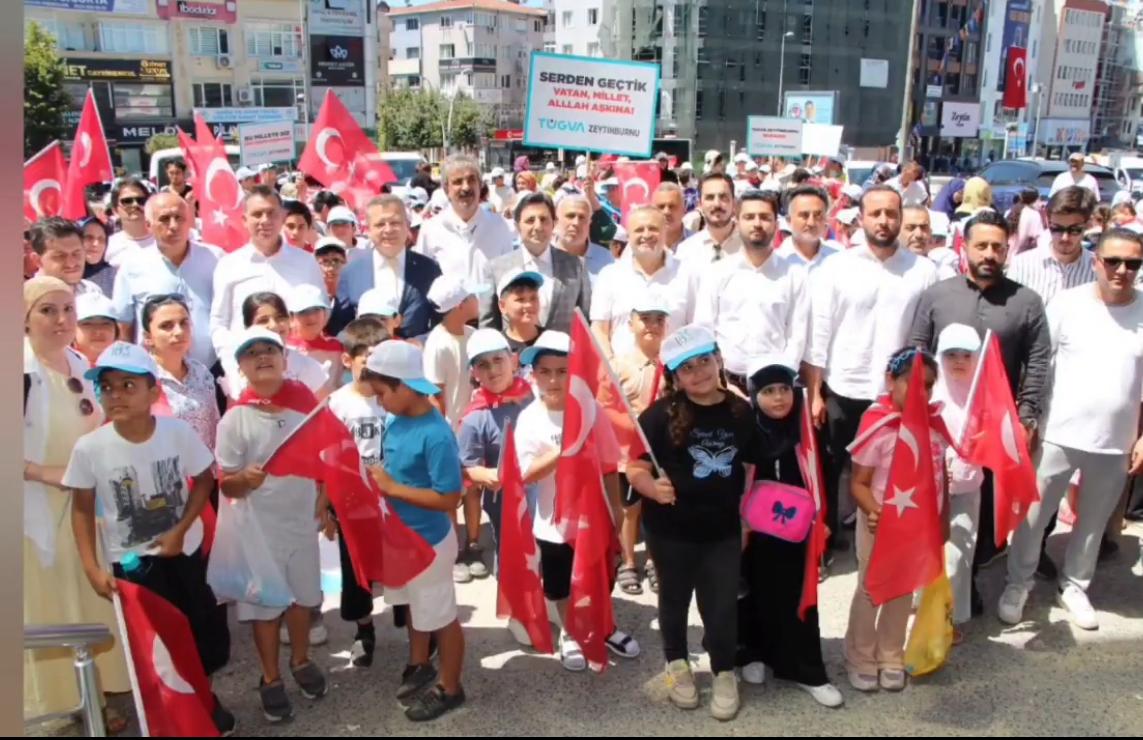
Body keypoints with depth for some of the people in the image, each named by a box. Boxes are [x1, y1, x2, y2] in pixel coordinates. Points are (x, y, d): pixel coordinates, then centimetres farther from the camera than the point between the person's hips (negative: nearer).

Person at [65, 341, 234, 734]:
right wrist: (92, 568, -10)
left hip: (184, 551, 1)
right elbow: (82, 509, -4)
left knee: (208, 632, 9)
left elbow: (203, 481, -1)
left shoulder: (179, 432, -16)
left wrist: (180, 530, -11)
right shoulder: (89, 448, -16)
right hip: (130, 562, -1)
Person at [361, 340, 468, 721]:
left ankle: (449, 688, 33)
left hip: (429, 542, -8)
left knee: (441, 616, 12)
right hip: (402, 535, 8)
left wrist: (392, 488, -25)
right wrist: (375, 479, -9)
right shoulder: (396, 422, -6)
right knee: (416, 607, 27)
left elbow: (449, 498, -28)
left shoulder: (436, 435, -29)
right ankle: (420, 667, 49)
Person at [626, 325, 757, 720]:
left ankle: (724, 672, 34)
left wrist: (749, 521, 6)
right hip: (671, 530, -2)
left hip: (724, 530, 2)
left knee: (723, 604, 10)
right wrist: (654, 489, -35)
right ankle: (677, 664, 42)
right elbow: (635, 468, -15)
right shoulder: (660, 414, -16)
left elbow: (750, 469, 6)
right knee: (675, 599, 19)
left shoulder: (741, 412, -4)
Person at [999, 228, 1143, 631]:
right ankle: (1018, 584, 26)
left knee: (1093, 522, 17)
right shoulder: (1067, 303, -7)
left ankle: (1074, 586, 36)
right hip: (1058, 435, -2)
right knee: (1033, 516, 7)